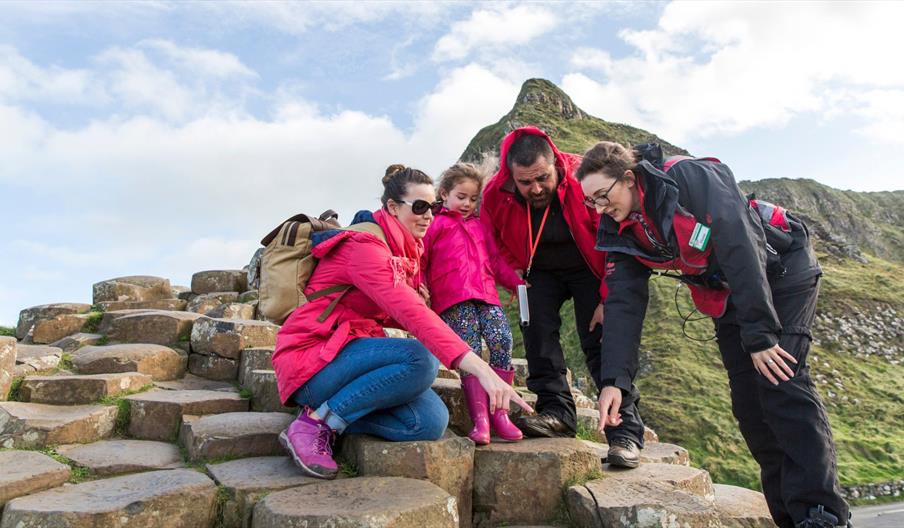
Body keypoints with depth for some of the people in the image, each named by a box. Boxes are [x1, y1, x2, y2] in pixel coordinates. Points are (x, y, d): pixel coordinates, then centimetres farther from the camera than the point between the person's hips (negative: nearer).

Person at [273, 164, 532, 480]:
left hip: (350, 352, 8)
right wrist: (480, 368, -41)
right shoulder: (364, 244, -19)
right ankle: (315, 424, -17)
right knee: (421, 361, -30)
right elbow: (409, 312, -33)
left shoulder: (404, 250, 11)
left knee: (431, 422, -11)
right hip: (311, 357, -8)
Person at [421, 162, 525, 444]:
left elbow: (496, 260, 30)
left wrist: (516, 282, 17)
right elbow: (419, 260, 7)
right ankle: (480, 419, -14)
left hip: (486, 295, 4)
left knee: (503, 340, -16)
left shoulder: (479, 226, 31)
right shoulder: (435, 225, 15)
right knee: (470, 352, -16)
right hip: (453, 301, -4)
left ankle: (499, 413, -7)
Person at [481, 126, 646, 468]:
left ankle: (626, 432, -10)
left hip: (591, 270, -3)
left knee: (602, 342, -14)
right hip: (541, 272, 3)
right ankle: (557, 410, -9)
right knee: (535, 327, -19)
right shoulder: (496, 195, -20)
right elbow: (497, 246, -1)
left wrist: (609, 299, -21)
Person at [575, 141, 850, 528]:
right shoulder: (621, 233, -10)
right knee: (747, 401, 1)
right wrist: (614, 380, -22)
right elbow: (624, 304, -13)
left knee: (781, 381, -18)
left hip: (782, 269, -6)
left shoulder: (692, 178, -29)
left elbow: (741, 248, -32)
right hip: (726, 295, 6)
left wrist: (761, 335, -32)